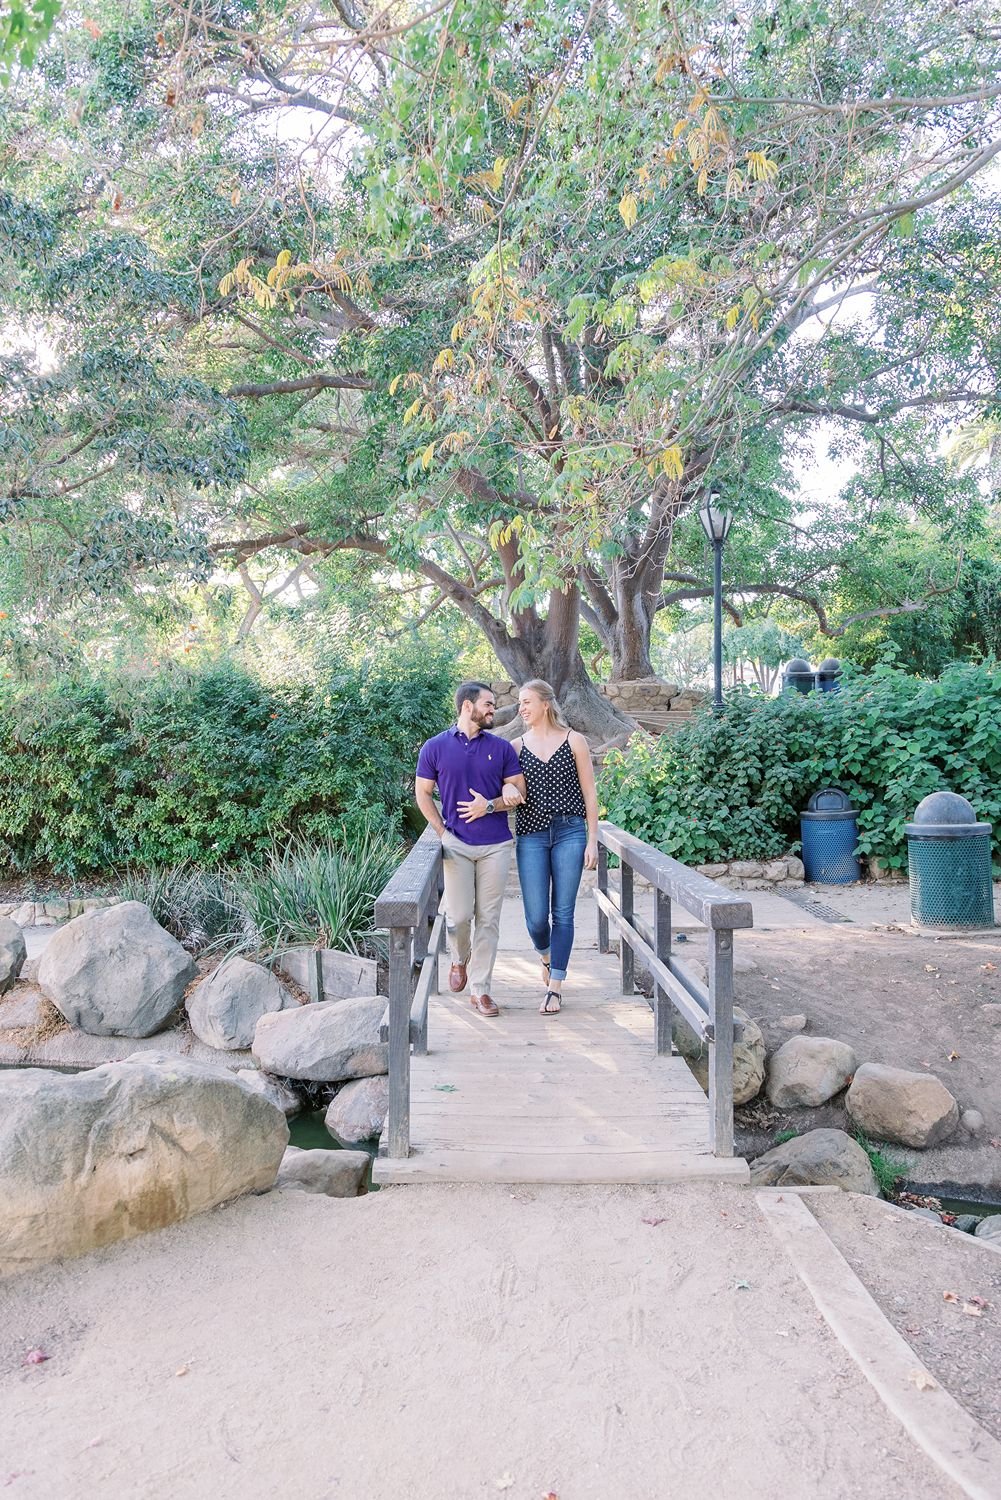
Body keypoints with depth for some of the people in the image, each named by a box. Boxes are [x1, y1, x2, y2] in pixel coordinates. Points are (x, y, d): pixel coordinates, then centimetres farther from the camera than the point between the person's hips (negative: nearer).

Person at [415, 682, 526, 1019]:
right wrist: (442, 832, -2)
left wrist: (490, 806, -12)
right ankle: (460, 959, 29)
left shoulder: (501, 747, 5)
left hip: (496, 845, 2)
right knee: (459, 915, -3)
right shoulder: (435, 747, 1)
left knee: (488, 918, 2)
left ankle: (480, 989, 10)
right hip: (457, 845, -1)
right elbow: (422, 793, 6)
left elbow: (519, 790, 6)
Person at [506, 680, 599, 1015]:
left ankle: (555, 987, 10)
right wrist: (510, 791, -18)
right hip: (531, 835, 2)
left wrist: (592, 840, -2)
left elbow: (589, 793, 3)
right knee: (536, 917, -2)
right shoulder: (517, 746, 8)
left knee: (563, 912, 1)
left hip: (570, 833, -1)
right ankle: (546, 956, 32)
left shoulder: (574, 741, 2)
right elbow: (513, 788, 7)